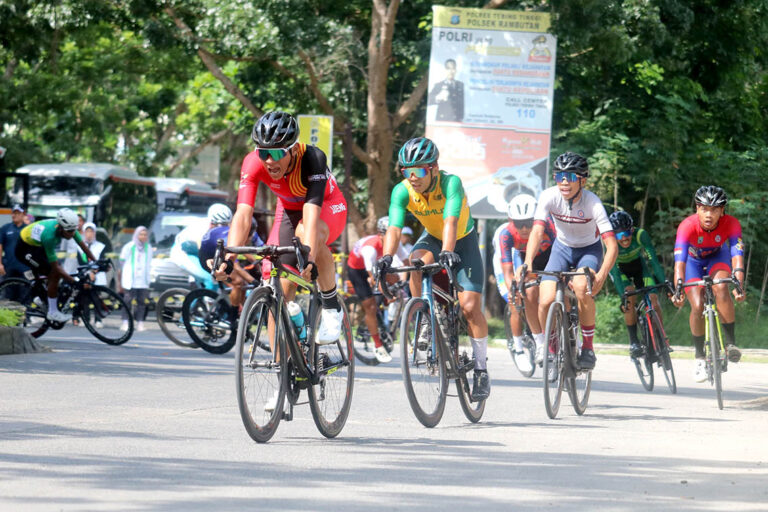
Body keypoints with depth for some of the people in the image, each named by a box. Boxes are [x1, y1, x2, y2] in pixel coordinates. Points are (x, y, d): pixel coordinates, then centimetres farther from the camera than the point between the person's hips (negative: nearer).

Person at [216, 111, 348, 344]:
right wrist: (229, 256, -52)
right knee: (279, 292, -11)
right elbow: (243, 214, -36)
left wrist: (309, 259, -62)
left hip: (328, 208, -3)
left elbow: (311, 214, -47)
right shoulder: (253, 163, -28)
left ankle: (331, 306, -17)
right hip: (289, 210, 3)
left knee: (306, 233, -38)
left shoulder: (312, 158, -37)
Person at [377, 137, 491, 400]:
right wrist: (386, 257, -51)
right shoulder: (402, 191, -23)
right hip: (432, 238, 2)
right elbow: (394, 228, -33)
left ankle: (481, 368, 1)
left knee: (470, 306, -13)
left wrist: (448, 252, -61)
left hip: (462, 242, -2)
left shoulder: (451, 183, -32)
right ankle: (425, 324, -16)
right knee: (417, 262, -33)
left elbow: (451, 222, -45)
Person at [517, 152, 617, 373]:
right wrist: (527, 263, -49)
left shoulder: (592, 203, -28)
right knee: (546, 301, -18)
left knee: (581, 287, -34)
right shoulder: (549, 197, -23)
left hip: (589, 249, -3)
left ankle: (588, 348, -15)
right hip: (562, 248, 3)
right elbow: (537, 231, -31)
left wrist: (602, 275, -50)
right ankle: (553, 352, 8)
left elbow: (612, 245, -33)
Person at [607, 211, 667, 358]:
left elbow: (653, 260, -35)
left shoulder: (640, 235, -33)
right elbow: (614, 271, -35)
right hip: (620, 268, -1)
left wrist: (664, 283, -44)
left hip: (639, 263, 1)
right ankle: (633, 341, -13)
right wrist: (623, 296, -44)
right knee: (630, 298, -24)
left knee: (653, 300, -14)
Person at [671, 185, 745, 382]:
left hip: (718, 257, 0)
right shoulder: (688, 226, -36)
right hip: (693, 260, 0)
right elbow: (679, 261, -43)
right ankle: (700, 357, 1)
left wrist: (739, 285, -56)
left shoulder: (731, 224, -32)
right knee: (698, 307, -18)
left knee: (720, 288, -31)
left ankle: (731, 342, -20)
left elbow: (737, 256, -40)